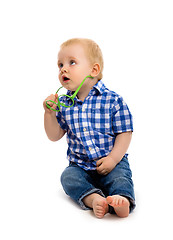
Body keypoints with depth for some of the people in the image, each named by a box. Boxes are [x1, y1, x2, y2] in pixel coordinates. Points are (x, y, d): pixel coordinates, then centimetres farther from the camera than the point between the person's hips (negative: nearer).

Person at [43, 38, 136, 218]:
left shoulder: (113, 101, -8)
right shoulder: (63, 103, 4)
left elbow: (124, 133, -6)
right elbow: (54, 136, 7)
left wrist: (113, 158, -18)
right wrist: (50, 113, -9)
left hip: (113, 163, -3)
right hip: (79, 165, 3)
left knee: (120, 177, -29)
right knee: (68, 177, -24)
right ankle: (94, 198, -43)